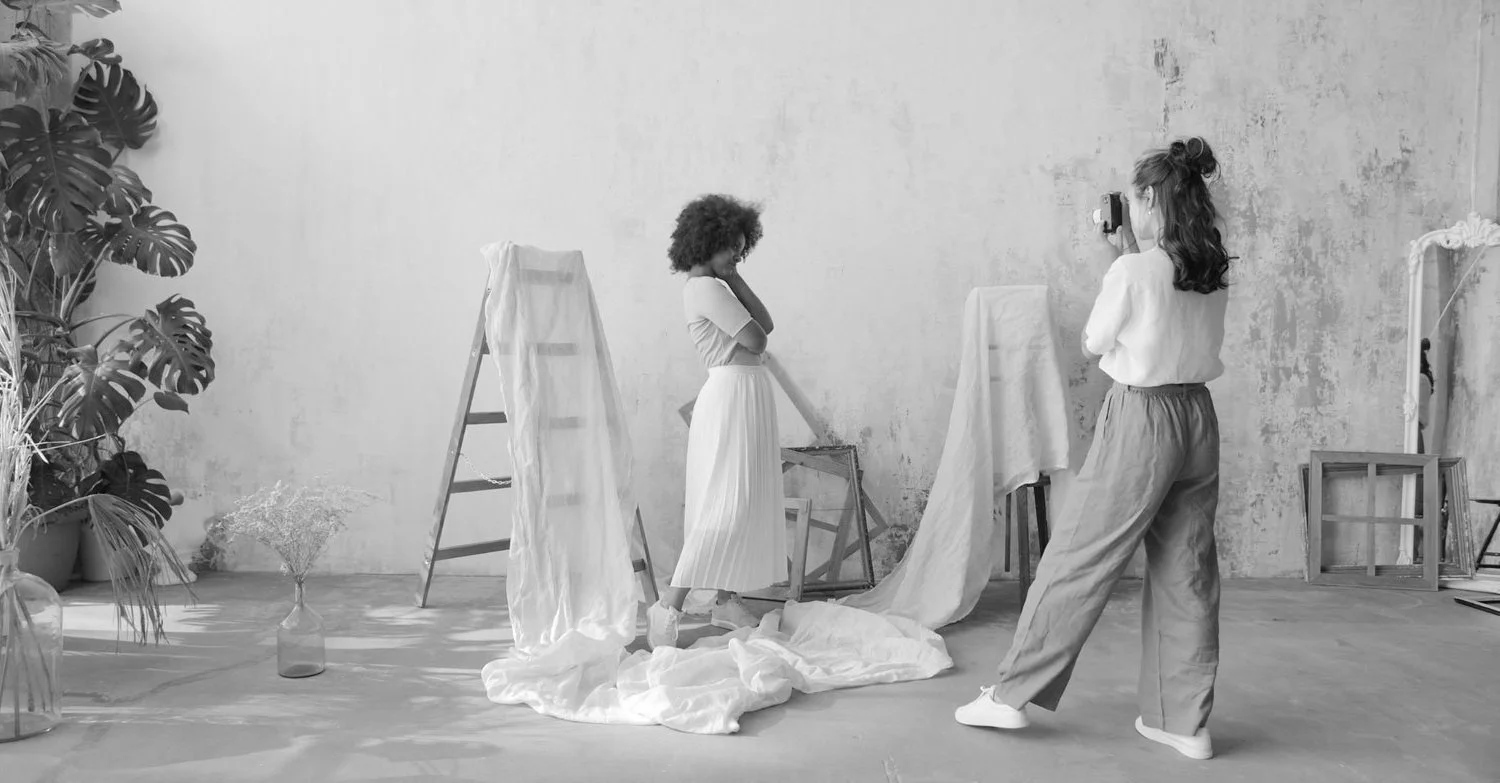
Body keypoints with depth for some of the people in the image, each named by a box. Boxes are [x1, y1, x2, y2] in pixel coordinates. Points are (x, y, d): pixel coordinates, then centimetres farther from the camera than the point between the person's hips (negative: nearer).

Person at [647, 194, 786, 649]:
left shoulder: (715, 286, 17)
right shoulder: (706, 289, -13)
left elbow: (766, 324, 10)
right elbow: (756, 341, -14)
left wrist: (735, 279, 4)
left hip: (747, 394, 10)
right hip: (732, 393, -10)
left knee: (746, 501, 11)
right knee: (726, 504, -14)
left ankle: (728, 601, 18)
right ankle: (668, 607, -13)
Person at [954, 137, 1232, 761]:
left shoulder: (1132, 271, -14)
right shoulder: (1214, 274, 4)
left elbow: (1092, 346, -3)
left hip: (1141, 418, -6)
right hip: (1199, 416, 7)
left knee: (1076, 559, 1)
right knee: (1187, 571, 10)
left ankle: (1012, 695, 11)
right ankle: (1183, 721, 17)